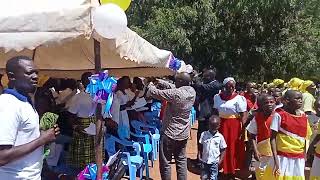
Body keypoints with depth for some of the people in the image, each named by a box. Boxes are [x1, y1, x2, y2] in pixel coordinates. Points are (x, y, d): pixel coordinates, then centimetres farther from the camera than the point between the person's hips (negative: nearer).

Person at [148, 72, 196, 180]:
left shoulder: (176, 94, -25)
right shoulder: (192, 91, -4)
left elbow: (155, 93, -17)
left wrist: (150, 85, 4)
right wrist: (160, 82, 11)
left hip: (170, 133, -7)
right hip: (184, 133, 7)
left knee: (165, 162, 8)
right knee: (181, 160, 18)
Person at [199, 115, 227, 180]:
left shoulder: (220, 137, -8)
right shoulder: (204, 134, -4)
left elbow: (223, 150, -2)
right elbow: (201, 146, 4)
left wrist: (220, 160, -6)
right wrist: (200, 157, 0)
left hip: (214, 162, -1)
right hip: (205, 161, 2)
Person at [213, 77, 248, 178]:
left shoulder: (238, 98, -9)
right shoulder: (218, 97, 5)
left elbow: (244, 115, -11)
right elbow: (215, 112, 11)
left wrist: (242, 129, -17)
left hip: (234, 126, -4)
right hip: (220, 124, 4)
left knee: (233, 148, 4)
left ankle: (231, 171, 20)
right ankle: (224, 168, 25)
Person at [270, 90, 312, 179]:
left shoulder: (304, 116, 5)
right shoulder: (279, 115, -9)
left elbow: (305, 138, 11)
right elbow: (273, 138, -9)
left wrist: (305, 157, 9)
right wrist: (275, 159, -14)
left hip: (299, 158, 4)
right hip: (283, 157, -4)